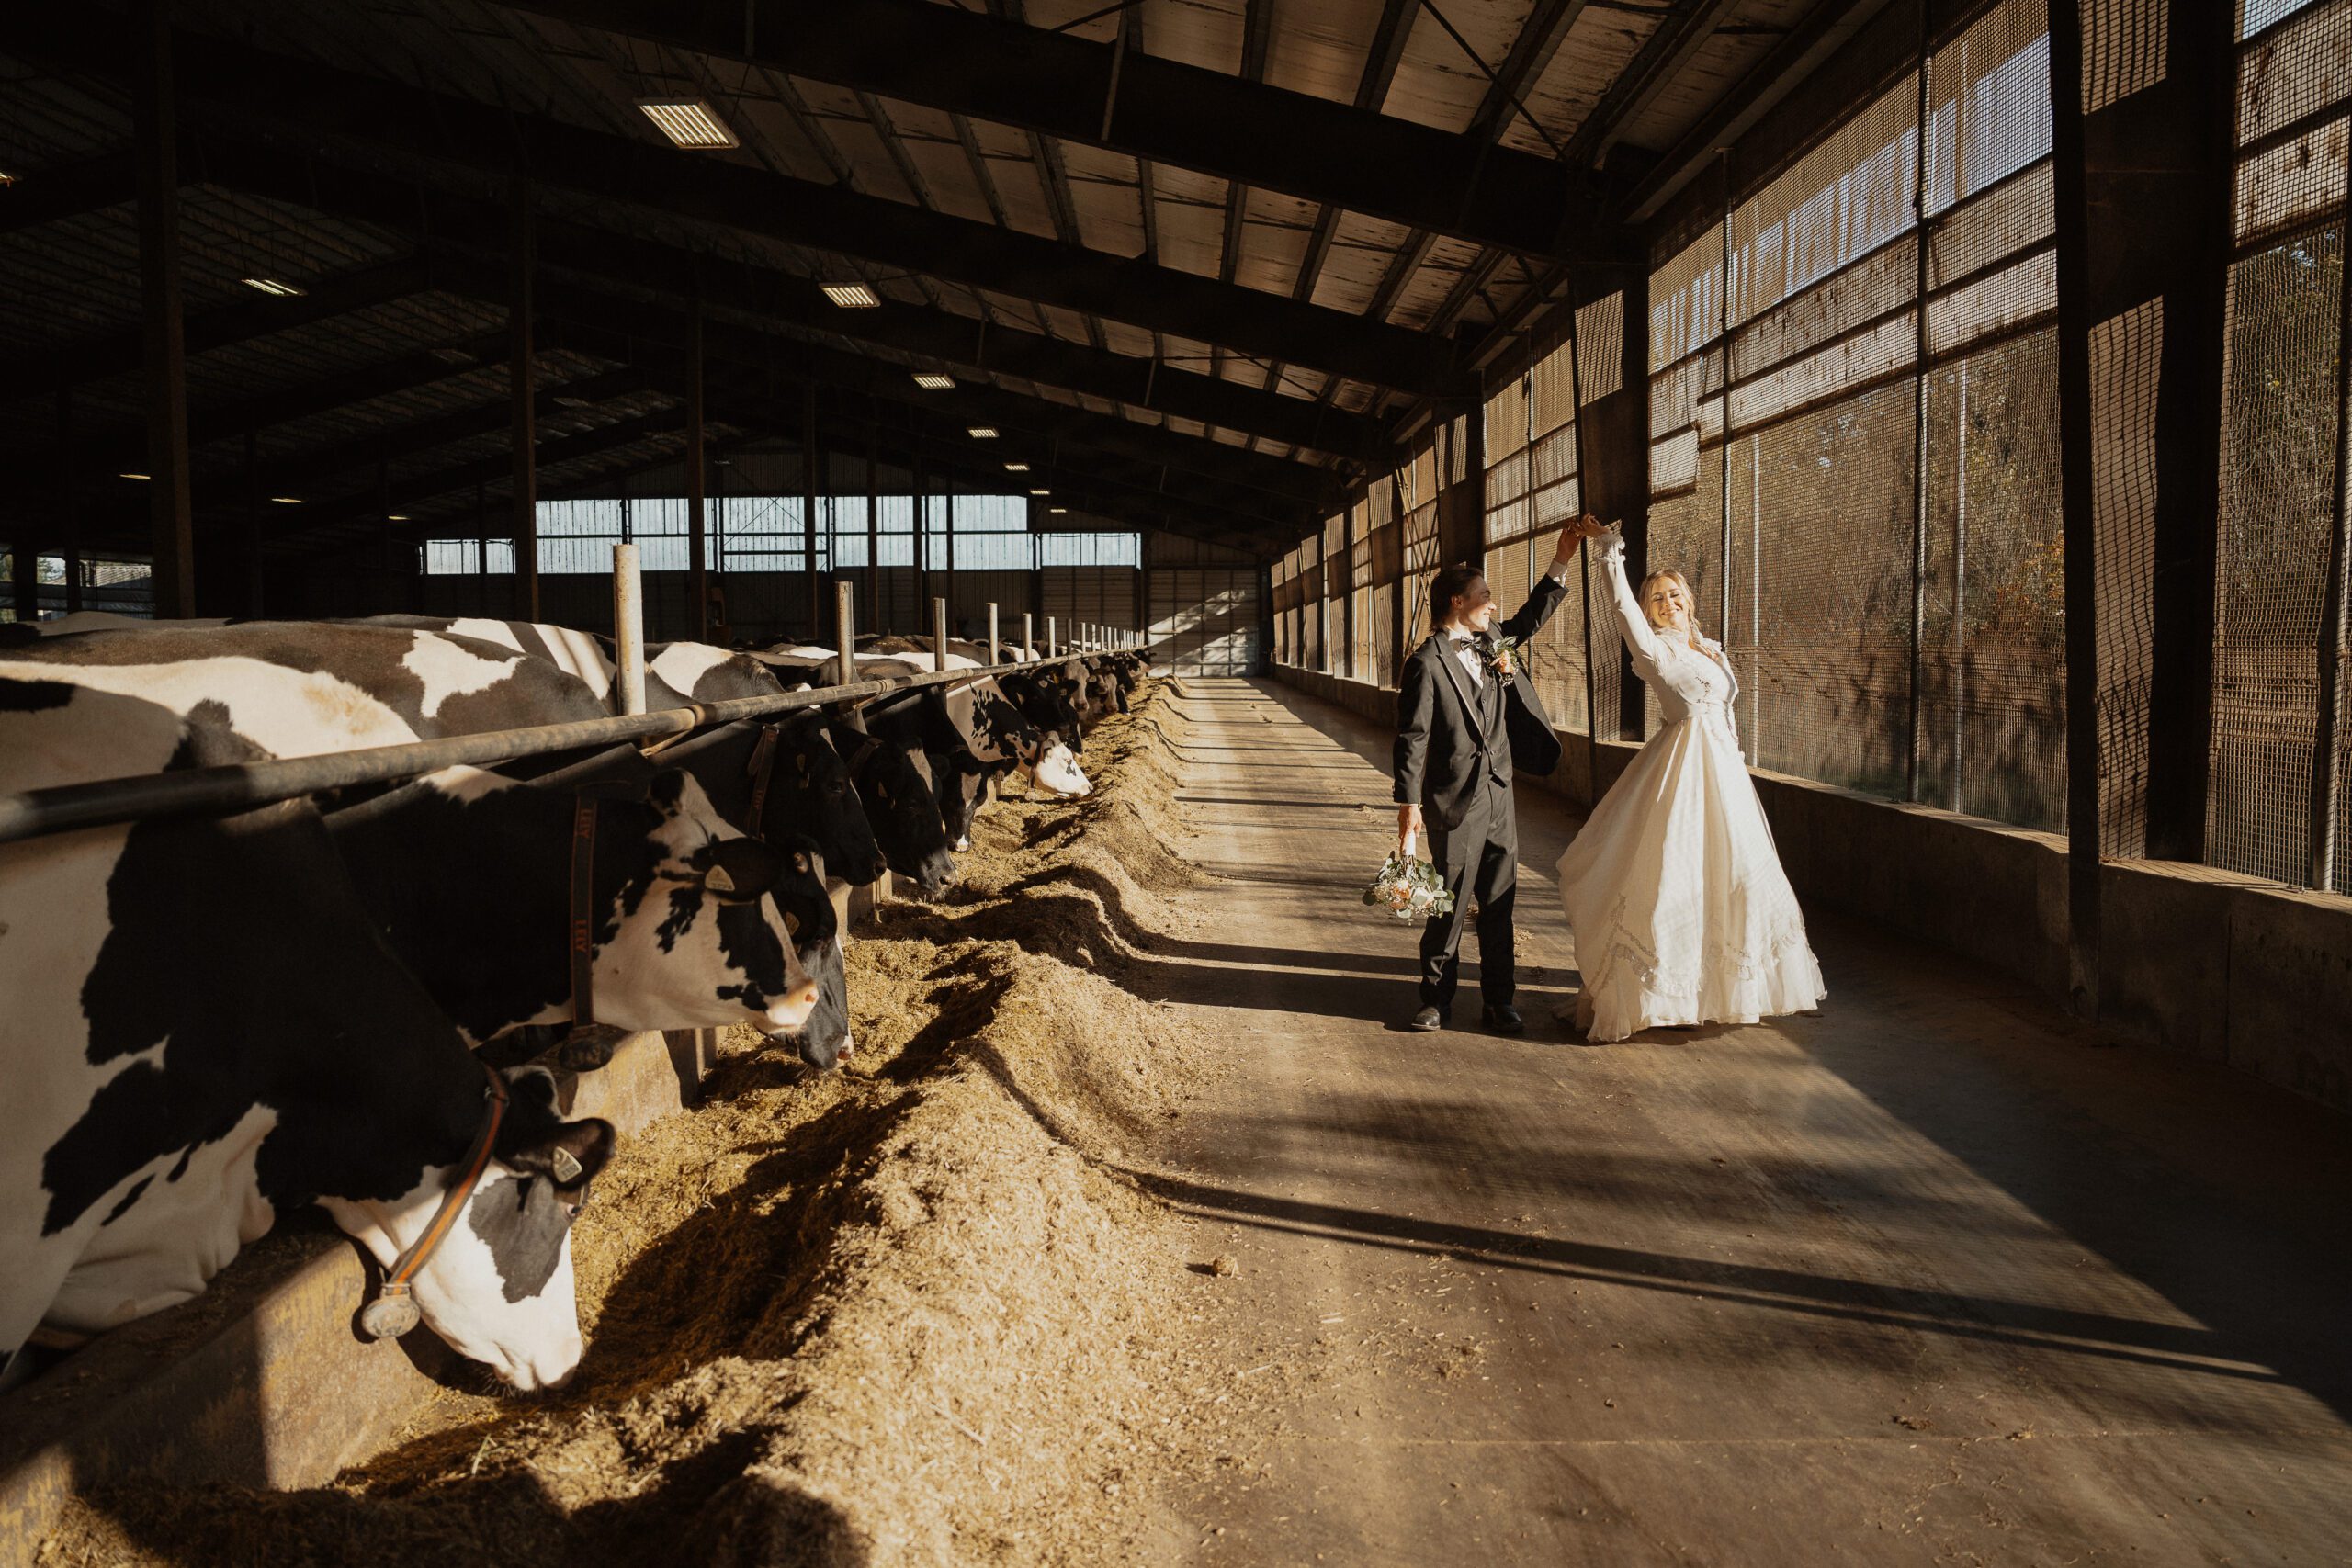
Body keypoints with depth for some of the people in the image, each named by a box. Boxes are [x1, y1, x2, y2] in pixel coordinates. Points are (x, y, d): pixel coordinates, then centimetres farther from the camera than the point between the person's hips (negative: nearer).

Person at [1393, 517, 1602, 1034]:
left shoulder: (1490, 642, 10)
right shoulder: (1427, 662, -12)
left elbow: (1531, 618, 25)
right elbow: (1412, 738, -14)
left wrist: (1563, 557, 17)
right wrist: (1408, 803, -18)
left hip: (1499, 795, 7)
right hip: (1455, 802, -7)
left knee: (1499, 905, 10)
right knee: (1450, 906, 3)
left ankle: (1500, 1000, 19)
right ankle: (1437, 1000, 16)